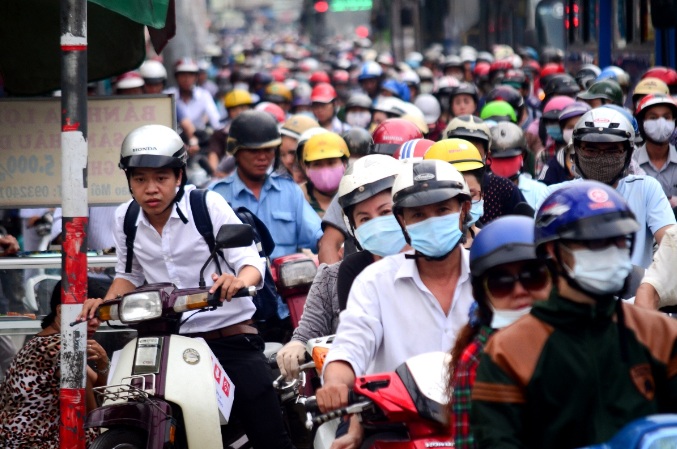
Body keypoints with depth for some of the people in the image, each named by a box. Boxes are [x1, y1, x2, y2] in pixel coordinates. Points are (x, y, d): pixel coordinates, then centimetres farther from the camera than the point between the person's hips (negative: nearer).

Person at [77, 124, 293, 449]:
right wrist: (105, 303, -2)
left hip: (231, 336, -4)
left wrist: (239, 281, -36)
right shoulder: (125, 218, 4)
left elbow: (251, 262, -12)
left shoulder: (208, 205, -9)